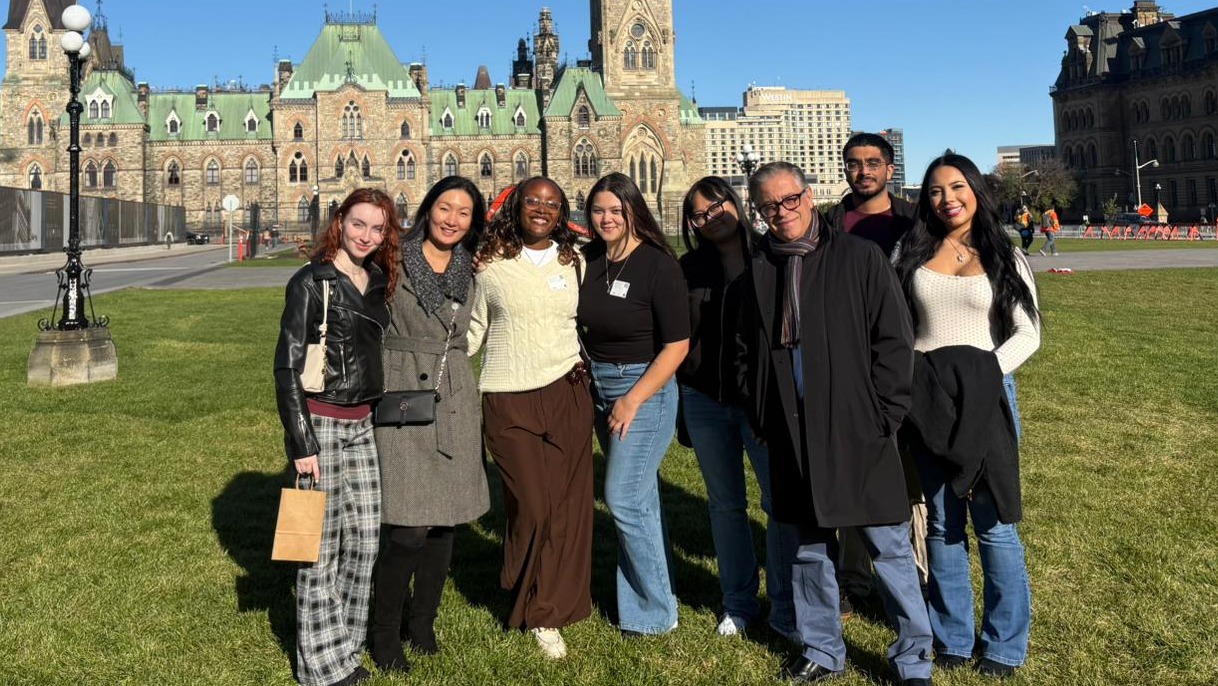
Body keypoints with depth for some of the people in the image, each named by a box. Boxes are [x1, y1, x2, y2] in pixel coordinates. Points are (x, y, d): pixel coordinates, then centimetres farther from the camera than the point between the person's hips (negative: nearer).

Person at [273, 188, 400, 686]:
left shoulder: (379, 282, 10)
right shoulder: (311, 282, -9)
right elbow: (287, 366, -11)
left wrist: (378, 415, 14)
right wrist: (301, 444, -14)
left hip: (363, 425, 7)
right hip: (321, 423, -7)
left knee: (363, 540, 10)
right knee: (322, 547, 1)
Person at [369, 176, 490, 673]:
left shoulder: (470, 270, 9)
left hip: (454, 402, 5)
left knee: (444, 520, 11)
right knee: (408, 528, -7)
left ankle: (423, 621, 30)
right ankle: (385, 633, 14)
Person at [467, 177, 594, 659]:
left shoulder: (575, 262, 8)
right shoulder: (490, 263, 2)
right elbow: (473, 330, 9)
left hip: (567, 393, 2)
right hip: (509, 401, -2)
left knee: (568, 505, 2)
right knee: (532, 507, -3)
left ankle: (547, 613, 20)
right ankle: (530, 604, 23)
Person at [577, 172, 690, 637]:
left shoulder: (657, 264, -14)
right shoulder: (586, 259, 2)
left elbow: (677, 344, -15)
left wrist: (633, 400, -17)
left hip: (645, 387, -6)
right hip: (598, 387, 6)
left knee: (624, 499, -6)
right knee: (640, 497, 15)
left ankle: (655, 613, 12)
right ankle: (644, 600, 27)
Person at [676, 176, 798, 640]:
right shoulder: (690, 269, 6)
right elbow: (681, 337, 12)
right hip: (705, 400, 3)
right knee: (725, 503, 12)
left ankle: (785, 607, 14)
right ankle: (738, 602, 27)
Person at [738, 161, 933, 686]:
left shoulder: (860, 257, -4)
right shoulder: (759, 269, 8)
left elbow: (895, 342, -4)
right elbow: (747, 351, 16)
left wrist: (882, 416, -8)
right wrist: (763, 417, 9)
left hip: (858, 432, -4)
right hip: (793, 437, 4)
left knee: (889, 548, 3)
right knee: (809, 548, 15)